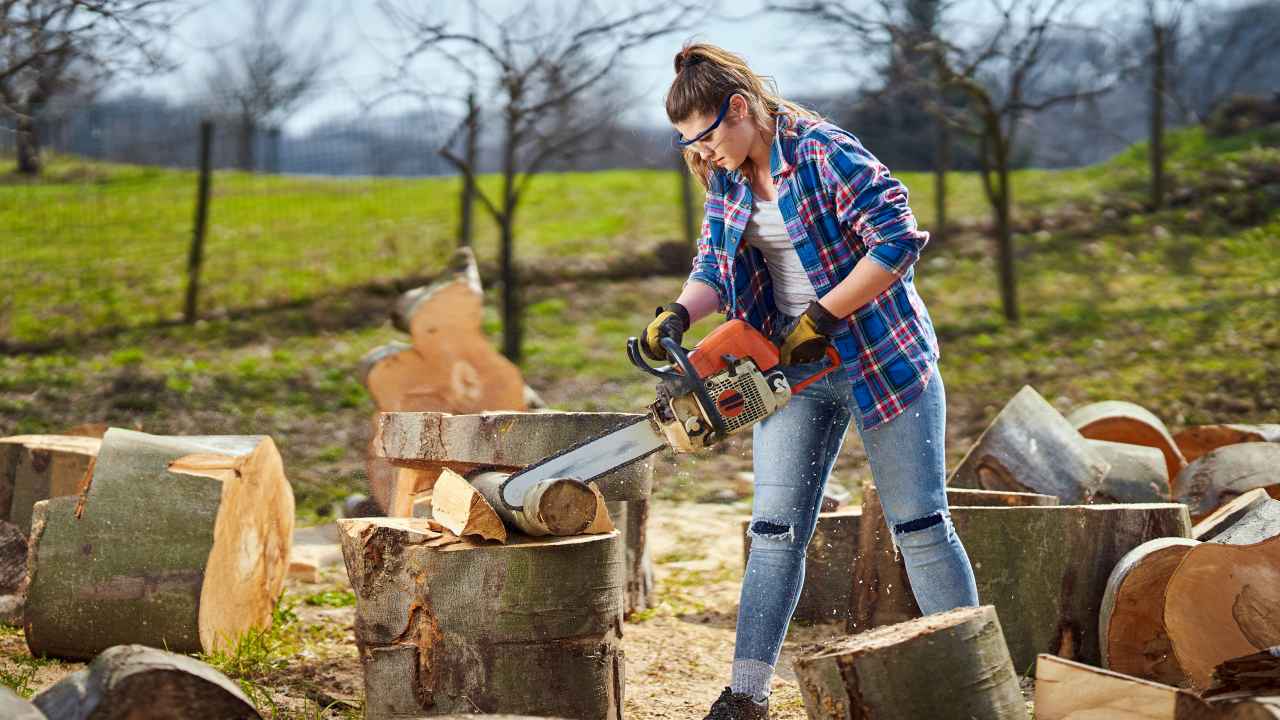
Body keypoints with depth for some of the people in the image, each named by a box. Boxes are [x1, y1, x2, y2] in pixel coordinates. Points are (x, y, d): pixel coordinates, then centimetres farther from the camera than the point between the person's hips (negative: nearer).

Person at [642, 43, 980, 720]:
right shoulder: (727, 183, 3)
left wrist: (820, 318, -23)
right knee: (774, 532, 1)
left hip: (884, 356, -6)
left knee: (920, 525, 2)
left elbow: (898, 240, -24)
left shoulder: (828, 155, -18)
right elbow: (711, 270, 5)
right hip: (793, 368, 6)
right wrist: (678, 313, -17)